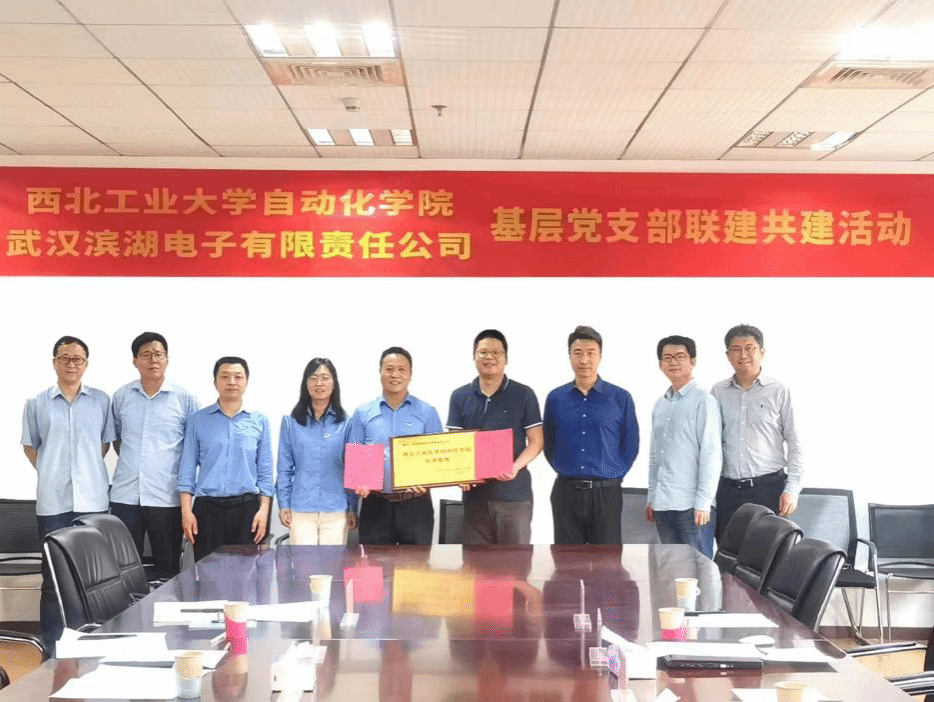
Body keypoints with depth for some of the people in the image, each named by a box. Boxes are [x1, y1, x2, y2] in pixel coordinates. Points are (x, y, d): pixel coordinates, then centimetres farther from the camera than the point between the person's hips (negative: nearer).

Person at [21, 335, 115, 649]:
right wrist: (50, 471, 4)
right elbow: (30, 446, 12)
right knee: (53, 575, 3)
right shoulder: (37, 403, 5)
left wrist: (88, 468, 6)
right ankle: (51, 646, 10)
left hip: (93, 499, 1)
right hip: (53, 500, 0)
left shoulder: (101, 400, 5)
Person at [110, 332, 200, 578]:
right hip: (125, 495, 2)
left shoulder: (184, 399, -1)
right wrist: (130, 460, 13)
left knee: (168, 568, 6)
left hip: (166, 498, -2)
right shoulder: (121, 397, 6)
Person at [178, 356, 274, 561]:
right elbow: (187, 468, 6)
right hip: (208, 508, 0)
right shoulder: (198, 420, 7)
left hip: (246, 508, 0)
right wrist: (186, 510, -2)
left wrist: (264, 509, -1)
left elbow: (265, 471, 8)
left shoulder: (259, 421, 7)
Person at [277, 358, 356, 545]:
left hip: (336, 510, 0)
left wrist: (353, 508, 4)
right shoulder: (291, 422, 5)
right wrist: (283, 505, 3)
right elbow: (284, 467, 7)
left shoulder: (345, 423, 4)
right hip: (301, 509, 0)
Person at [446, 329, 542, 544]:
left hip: (514, 492, -2)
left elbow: (536, 442, 1)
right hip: (474, 492, 3)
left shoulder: (523, 395, 2)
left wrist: (516, 467, -18)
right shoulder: (460, 397, 9)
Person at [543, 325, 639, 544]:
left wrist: (614, 475, 5)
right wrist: (566, 472, 8)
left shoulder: (620, 399, -2)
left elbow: (631, 445, 5)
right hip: (566, 493, 2)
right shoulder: (555, 398, 3)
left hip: (606, 493, -1)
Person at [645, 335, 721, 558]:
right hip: (663, 505, 6)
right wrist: (651, 497, 15)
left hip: (691, 506, -6)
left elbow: (711, 454, -11)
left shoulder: (703, 401, -6)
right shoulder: (660, 405, 15)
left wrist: (703, 503, -14)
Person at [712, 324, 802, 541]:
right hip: (728, 489, 2)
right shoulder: (718, 392, 8)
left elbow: (794, 444, 1)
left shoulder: (779, 392, 1)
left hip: (769, 487, -2)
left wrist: (792, 489, -6)